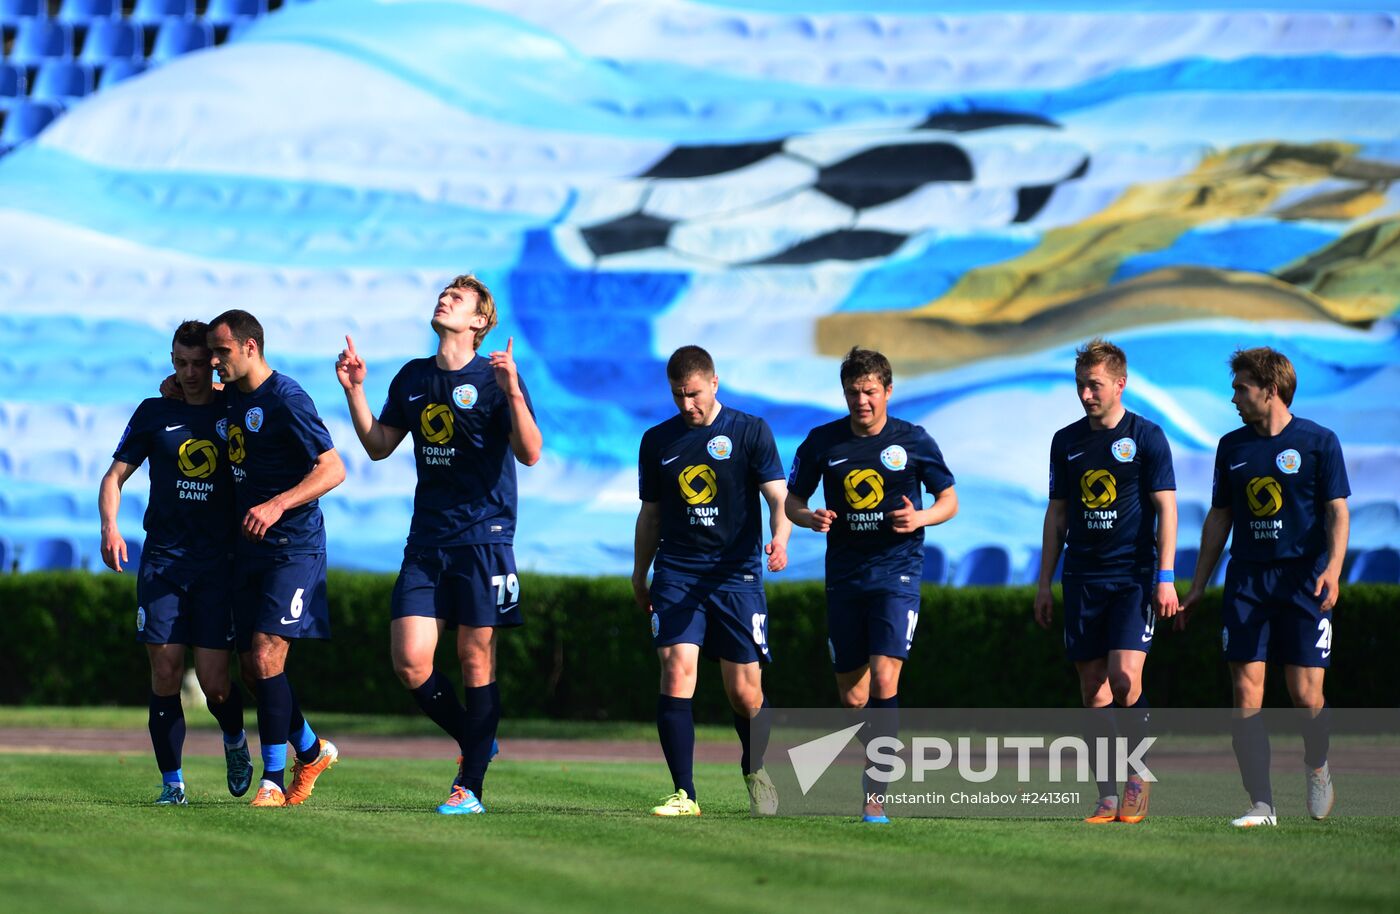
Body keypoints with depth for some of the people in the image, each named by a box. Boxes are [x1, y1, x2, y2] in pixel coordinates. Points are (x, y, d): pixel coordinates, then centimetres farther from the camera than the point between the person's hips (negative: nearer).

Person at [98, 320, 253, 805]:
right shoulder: (154, 413, 8)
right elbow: (115, 474, 10)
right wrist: (109, 526, -7)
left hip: (219, 561, -1)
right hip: (163, 559, 1)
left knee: (213, 682, -6)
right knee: (165, 671, -6)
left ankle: (234, 739, 26)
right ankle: (172, 780, 4)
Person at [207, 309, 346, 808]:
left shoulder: (285, 399, -14)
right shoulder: (228, 398, 11)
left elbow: (333, 469, -18)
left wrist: (278, 505, -28)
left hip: (293, 547, -8)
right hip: (248, 549, 8)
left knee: (266, 655, -16)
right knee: (257, 664, 9)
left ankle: (274, 779, -10)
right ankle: (311, 749, 29)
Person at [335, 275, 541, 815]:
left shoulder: (494, 379, -4)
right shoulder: (412, 379, 13)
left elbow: (529, 454, -13)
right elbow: (378, 447, 19)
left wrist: (512, 393, -27)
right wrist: (354, 391, 8)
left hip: (483, 537, -5)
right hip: (426, 542, 5)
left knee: (475, 659, -3)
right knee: (409, 664, -3)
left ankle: (470, 787, 3)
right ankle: (475, 743, 20)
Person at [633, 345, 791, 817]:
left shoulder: (750, 432, 1)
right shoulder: (657, 441, 10)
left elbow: (778, 496, -5)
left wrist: (779, 539, -24)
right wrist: (639, 575, 23)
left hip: (737, 574, -2)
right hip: (677, 574, 2)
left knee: (744, 693, -1)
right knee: (676, 671, -17)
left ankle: (754, 772, 29)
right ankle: (684, 794, -14)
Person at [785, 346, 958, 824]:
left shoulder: (914, 441, -2)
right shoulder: (822, 442, 3)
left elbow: (949, 499, 7)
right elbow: (792, 500, 11)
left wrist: (921, 518, -14)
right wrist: (811, 518, -11)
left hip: (897, 573, -3)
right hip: (844, 577, 3)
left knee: (883, 678, -19)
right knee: (852, 698, 6)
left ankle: (875, 793, -17)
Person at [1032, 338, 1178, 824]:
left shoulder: (1146, 437, -2)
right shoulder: (1066, 441, 10)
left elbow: (1165, 509, -3)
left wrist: (1165, 578, -11)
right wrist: (1044, 582, 12)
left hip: (1134, 576, -4)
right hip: (1083, 579, 4)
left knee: (1125, 675, -17)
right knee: (1093, 689, 2)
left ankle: (1137, 777, 2)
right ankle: (1107, 798, 6)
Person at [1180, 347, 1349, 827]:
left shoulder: (1319, 442, -1)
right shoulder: (1232, 446, 12)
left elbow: (1337, 512, -3)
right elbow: (1219, 518, 18)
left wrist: (1332, 568, -18)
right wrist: (1198, 585, 15)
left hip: (1303, 584, -4)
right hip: (1247, 583, 4)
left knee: (1306, 696, -6)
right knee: (1246, 693, -5)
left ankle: (1317, 769, 24)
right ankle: (1261, 805, -3)